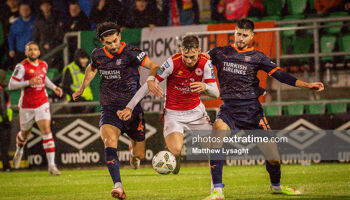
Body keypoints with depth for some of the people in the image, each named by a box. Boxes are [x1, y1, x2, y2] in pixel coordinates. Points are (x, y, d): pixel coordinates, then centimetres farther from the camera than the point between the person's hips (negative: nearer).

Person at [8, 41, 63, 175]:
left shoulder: (43, 65, 5)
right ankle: (19, 151, 51)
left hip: (42, 104, 2)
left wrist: (54, 87, 12)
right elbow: (11, 85, -15)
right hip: (26, 106, -2)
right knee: (25, 134, 15)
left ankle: (51, 165, -16)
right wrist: (29, 82, -25)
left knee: (47, 131, -13)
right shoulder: (22, 67, -11)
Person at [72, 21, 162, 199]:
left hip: (132, 109, -2)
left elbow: (154, 67, -20)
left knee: (139, 155, 7)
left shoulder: (130, 53, -12)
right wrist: (82, 89, 30)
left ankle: (134, 150, 47)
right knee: (109, 142, -27)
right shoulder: (97, 55, 2)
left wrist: (150, 81, -40)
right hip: (109, 110, 2)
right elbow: (91, 69, 26)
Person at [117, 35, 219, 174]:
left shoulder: (205, 64, -11)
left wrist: (205, 87, -35)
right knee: (175, 151, -23)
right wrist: (130, 107, -20)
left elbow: (215, 93, -11)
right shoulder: (173, 63, -21)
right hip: (174, 112, -3)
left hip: (196, 110, 3)